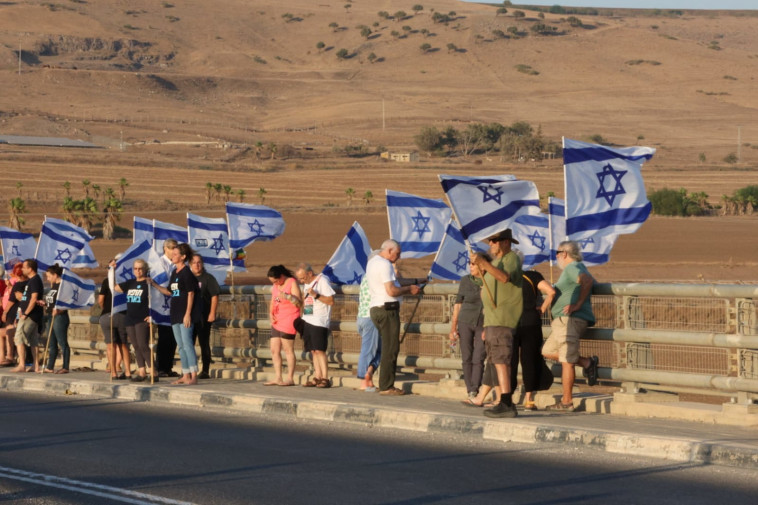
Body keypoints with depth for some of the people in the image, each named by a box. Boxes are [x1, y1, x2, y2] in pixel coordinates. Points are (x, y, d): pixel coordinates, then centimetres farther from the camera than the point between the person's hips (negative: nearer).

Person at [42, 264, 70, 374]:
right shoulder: (52, 286, 16)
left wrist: (59, 310, -30)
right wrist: (44, 303, 11)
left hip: (60, 317, -10)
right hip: (51, 317, 10)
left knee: (62, 343, -5)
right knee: (51, 344, 12)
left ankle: (65, 367, -3)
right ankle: (49, 367, 15)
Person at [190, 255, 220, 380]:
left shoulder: (208, 278, 0)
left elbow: (214, 296, -5)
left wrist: (212, 313, -13)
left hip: (204, 317, -5)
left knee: (204, 344, -1)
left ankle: (205, 371, 2)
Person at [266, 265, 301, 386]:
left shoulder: (292, 283, -8)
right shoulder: (275, 286, 15)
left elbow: (299, 303, -14)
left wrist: (287, 296, -29)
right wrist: (271, 314, 4)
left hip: (288, 321, -8)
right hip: (277, 322, 8)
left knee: (288, 350, -7)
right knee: (274, 350, 4)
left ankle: (290, 379, -5)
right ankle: (278, 378, 7)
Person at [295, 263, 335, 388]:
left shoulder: (322, 281, -8)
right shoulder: (306, 284, 16)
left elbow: (331, 301, -12)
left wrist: (316, 295, -21)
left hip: (319, 321, -8)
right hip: (307, 320, 8)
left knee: (319, 350, -13)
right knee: (313, 351, 4)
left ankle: (325, 378, -13)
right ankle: (317, 377, 5)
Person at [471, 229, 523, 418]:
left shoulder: (512, 258, -6)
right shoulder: (496, 260, 24)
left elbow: (504, 277, -28)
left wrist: (484, 263, -32)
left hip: (503, 318, -10)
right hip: (492, 318, 10)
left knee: (500, 360, -15)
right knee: (497, 361, 8)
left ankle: (505, 404, -20)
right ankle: (506, 404, 10)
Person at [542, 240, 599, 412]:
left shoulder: (572, 268, -11)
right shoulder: (577, 268, 21)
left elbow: (587, 280, -28)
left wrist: (578, 304, -24)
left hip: (569, 319, -11)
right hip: (563, 321, 11)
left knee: (566, 361, -8)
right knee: (548, 351, 16)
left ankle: (567, 402, -7)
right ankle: (587, 363, 7)